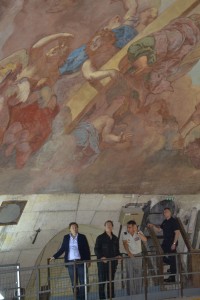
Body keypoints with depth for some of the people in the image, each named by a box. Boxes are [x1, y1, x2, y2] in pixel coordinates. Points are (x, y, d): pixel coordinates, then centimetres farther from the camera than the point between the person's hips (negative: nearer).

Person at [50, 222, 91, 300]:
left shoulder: (82, 237, 1)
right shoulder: (66, 237, 6)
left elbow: (87, 249, 2)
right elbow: (62, 249, 12)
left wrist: (88, 260, -5)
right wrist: (54, 256, 8)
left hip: (81, 262, -1)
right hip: (71, 263, 2)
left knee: (82, 281, -1)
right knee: (74, 282, 4)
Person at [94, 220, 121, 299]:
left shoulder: (115, 238, 15)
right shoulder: (100, 238, 0)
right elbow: (96, 249, -5)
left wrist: (118, 255, 2)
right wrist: (101, 257, -20)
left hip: (112, 262, 5)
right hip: (103, 262, -5)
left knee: (111, 281, 7)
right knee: (102, 281, -3)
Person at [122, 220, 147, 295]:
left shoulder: (139, 233, -3)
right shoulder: (125, 234, -7)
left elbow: (145, 240, -18)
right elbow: (125, 244, -18)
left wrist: (137, 232, -26)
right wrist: (129, 253, -32)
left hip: (138, 256, 1)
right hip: (129, 257, -1)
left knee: (138, 275, 5)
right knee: (130, 276, -4)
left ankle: (138, 292, 14)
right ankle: (130, 293, 2)